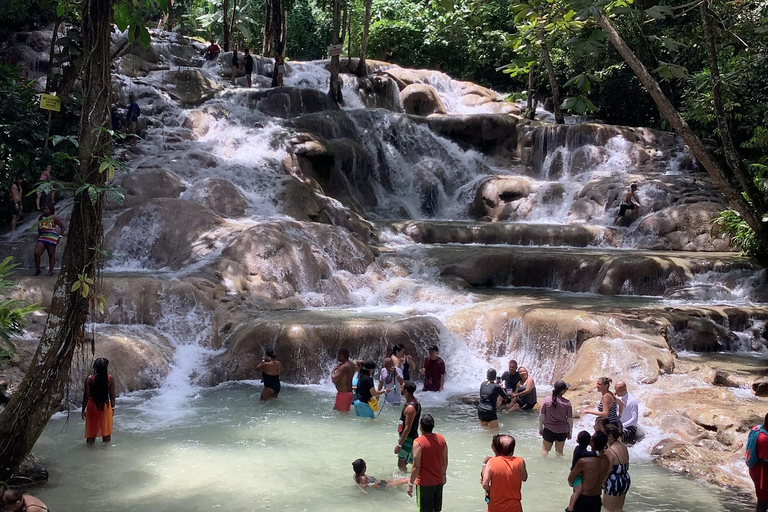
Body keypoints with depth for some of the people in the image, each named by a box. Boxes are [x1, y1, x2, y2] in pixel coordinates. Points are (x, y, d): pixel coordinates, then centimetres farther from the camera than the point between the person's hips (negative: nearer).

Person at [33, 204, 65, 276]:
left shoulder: (54, 218, -1)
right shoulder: (41, 218, 13)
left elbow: (63, 227, 1)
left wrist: (60, 236, -5)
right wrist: (38, 237, 19)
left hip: (52, 239, -4)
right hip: (42, 238, 5)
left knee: (51, 255, 3)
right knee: (36, 253, -10)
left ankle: (50, 271, 9)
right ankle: (37, 270, 2)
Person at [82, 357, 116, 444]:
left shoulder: (89, 379, -15)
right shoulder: (110, 379, -12)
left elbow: (86, 396, -10)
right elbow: (112, 396, -4)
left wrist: (83, 410, 1)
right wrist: (112, 408, 10)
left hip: (92, 407, -1)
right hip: (106, 407, 1)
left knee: (91, 431, 14)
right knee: (106, 430, 16)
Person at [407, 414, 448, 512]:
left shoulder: (418, 442, -20)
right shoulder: (441, 439, -2)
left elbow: (416, 466, -20)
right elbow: (445, 461, 8)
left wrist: (410, 484, -11)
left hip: (424, 483, -5)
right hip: (439, 481, 6)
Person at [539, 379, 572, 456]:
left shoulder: (546, 400, -13)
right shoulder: (567, 403, -14)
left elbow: (541, 416, -6)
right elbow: (570, 419, -5)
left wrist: (540, 428, 9)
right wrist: (570, 432, 9)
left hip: (549, 430, 0)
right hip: (562, 431, 0)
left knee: (545, 449, 17)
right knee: (559, 452, 18)